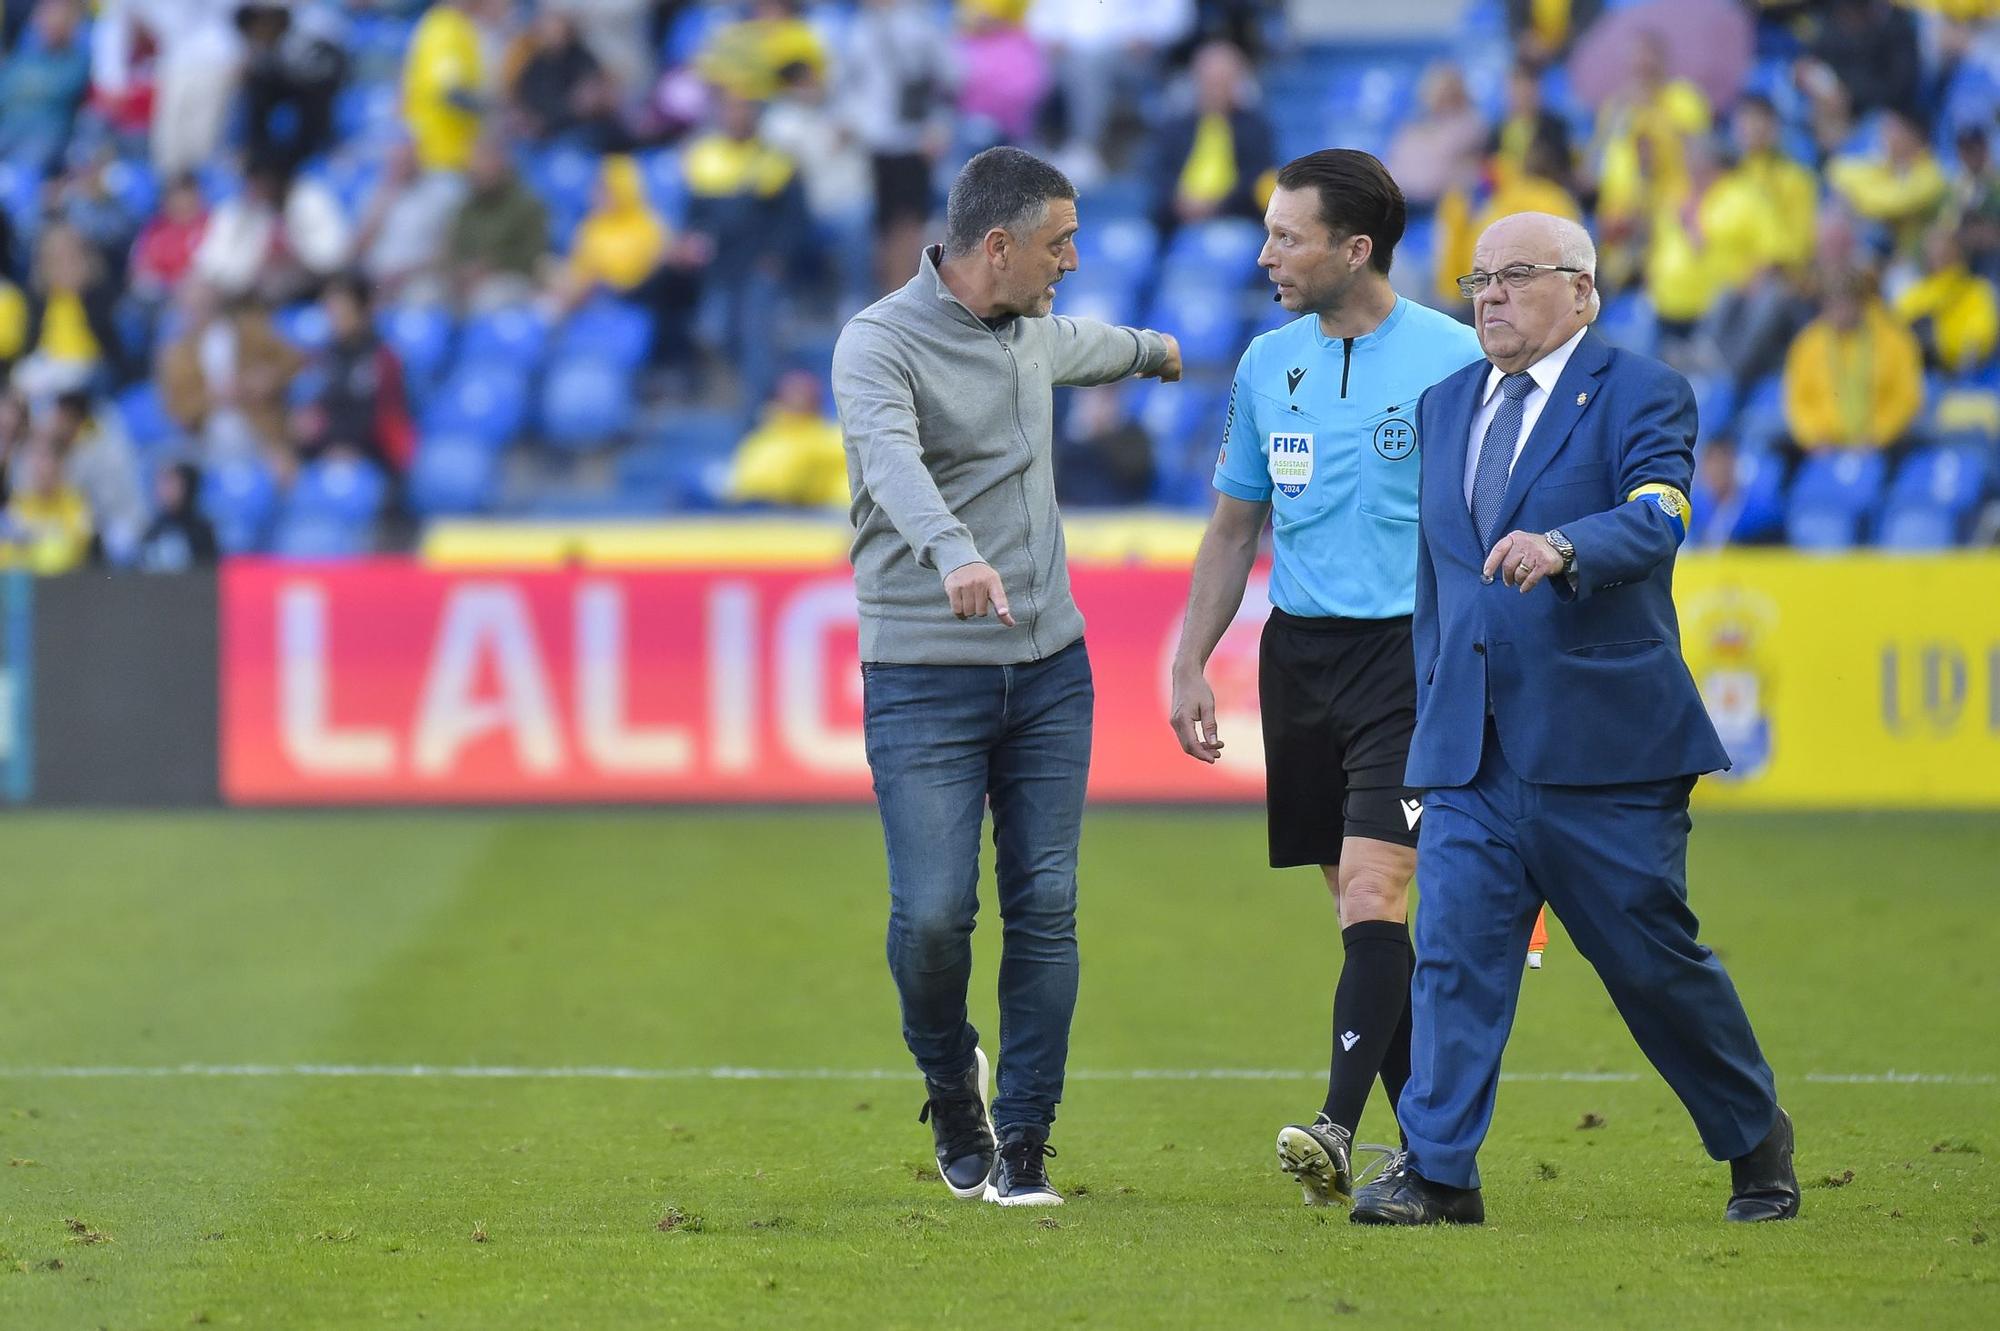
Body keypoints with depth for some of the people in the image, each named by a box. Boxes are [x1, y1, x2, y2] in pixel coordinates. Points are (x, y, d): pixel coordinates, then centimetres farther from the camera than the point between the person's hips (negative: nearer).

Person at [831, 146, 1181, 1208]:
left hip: (1050, 668, 6)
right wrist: (954, 554, -52)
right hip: (924, 675, -6)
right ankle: (951, 1083, 17)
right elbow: (892, 459, -33)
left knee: (1046, 909, -2)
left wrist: (1146, 350, 60)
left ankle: (1023, 1148, 6)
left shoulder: (1028, 330, 12)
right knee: (933, 913, -12)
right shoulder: (881, 343, -13)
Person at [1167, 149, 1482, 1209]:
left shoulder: (1452, 359, -6)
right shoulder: (1268, 365, 11)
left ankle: (1339, 1129, -24)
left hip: (1412, 649, -6)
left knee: (1372, 891, -17)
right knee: (1355, 908, 7)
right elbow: (1234, 529, 19)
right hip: (1299, 650, 6)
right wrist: (1189, 665, 13)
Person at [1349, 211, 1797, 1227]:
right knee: (1454, 951, -8)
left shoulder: (1640, 396, -3)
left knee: (1654, 961, 4)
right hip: (1469, 751, 5)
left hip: (1604, 750, -5)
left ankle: (1756, 1142, 24)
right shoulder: (1444, 408, 16)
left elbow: (1654, 521, -21)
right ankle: (1436, 1172, -9)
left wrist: (1561, 548, -41)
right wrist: (1432, 716, 18)